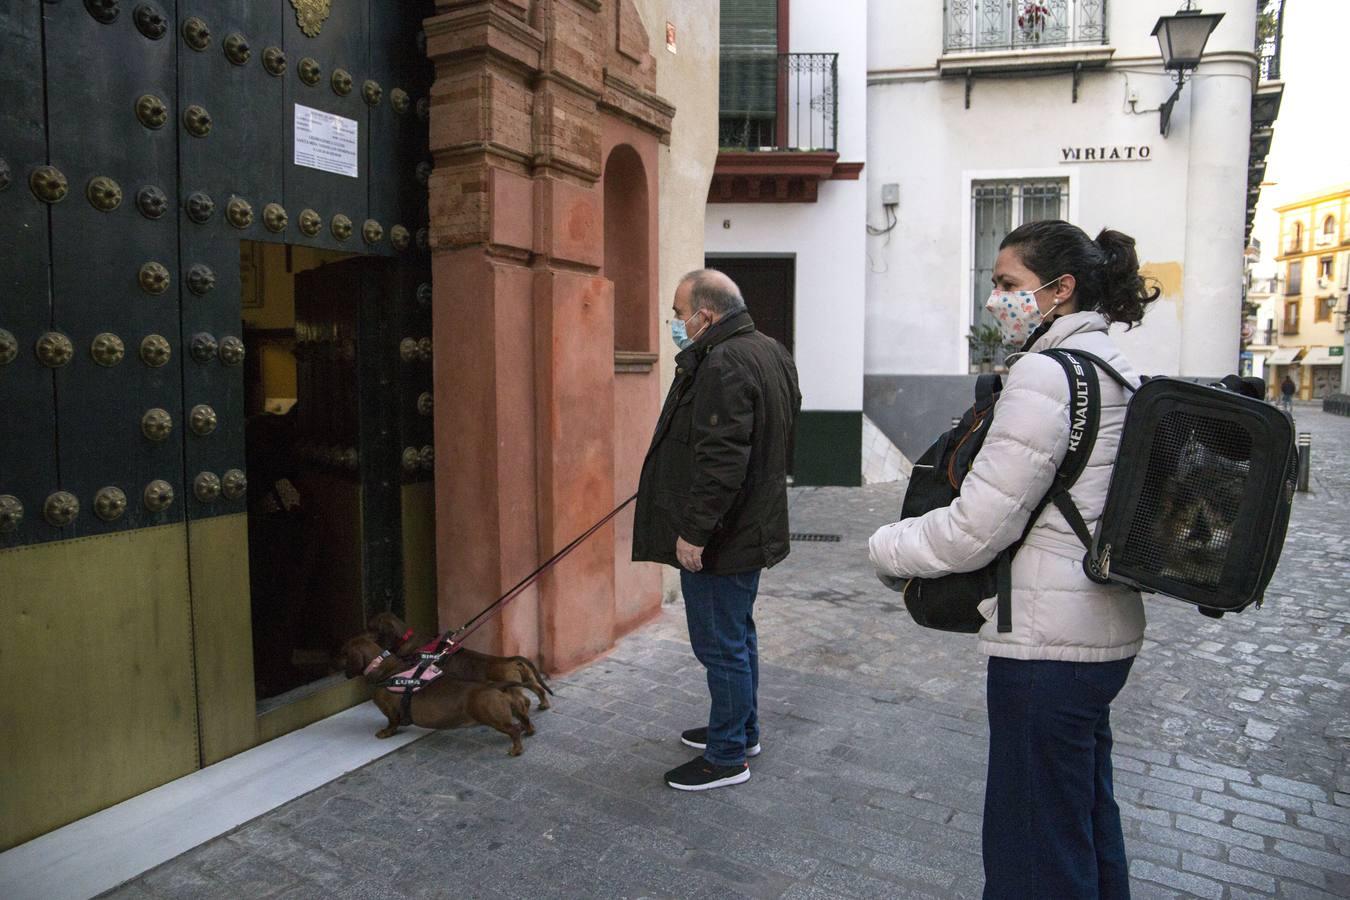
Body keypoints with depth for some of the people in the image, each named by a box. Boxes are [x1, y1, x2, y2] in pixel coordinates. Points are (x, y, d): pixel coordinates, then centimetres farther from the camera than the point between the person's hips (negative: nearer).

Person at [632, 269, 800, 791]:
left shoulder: (723, 366, -23)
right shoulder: (770, 352, 10)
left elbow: (721, 461, -29)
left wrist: (694, 531, -23)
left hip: (719, 539, -11)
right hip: (753, 528, 11)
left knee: (721, 645, 3)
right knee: (738, 635, 22)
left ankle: (727, 755, 17)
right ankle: (742, 730, 38)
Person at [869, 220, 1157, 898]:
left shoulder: (1045, 372, -18)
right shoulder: (1117, 371, 12)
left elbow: (976, 526, -20)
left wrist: (887, 548, -5)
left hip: (1047, 643, -10)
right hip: (1105, 629, 10)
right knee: (1087, 815, 24)